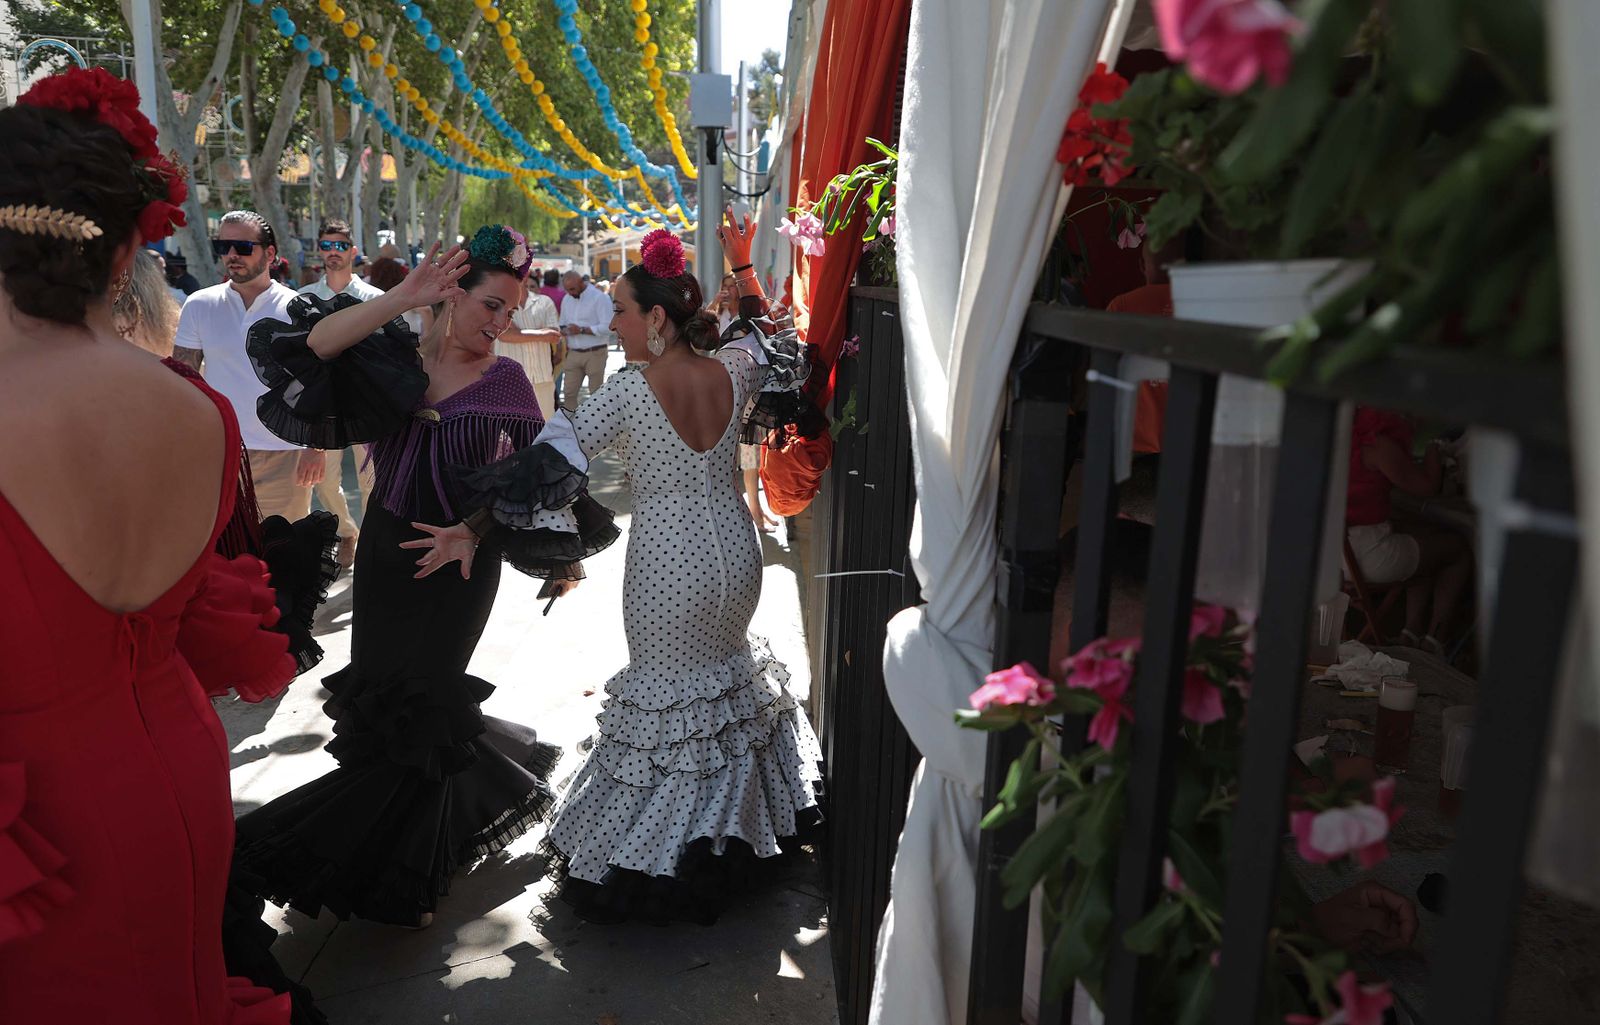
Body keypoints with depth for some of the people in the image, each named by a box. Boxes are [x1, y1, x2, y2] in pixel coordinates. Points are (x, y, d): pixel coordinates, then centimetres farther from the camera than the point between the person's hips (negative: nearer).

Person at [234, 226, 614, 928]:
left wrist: (563, 553, 3)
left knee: (412, 705, 3)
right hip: (387, 550, 3)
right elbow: (312, 344, -20)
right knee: (388, 693, 10)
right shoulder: (394, 355, -2)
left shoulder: (505, 381, -4)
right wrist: (400, 299, -29)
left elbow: (536, 474, 2)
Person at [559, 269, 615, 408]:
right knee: (569, 392, 2)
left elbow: (607, 327, -18)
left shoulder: (600, 298, -9)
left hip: (594, 353, -6)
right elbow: (562, 325, 22)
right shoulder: (567, 300, 14)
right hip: (573, 354, 6)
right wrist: (564, 331, -3)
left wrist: (581, 330, -18)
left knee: (596, 394, 0)